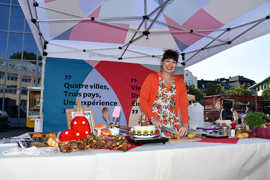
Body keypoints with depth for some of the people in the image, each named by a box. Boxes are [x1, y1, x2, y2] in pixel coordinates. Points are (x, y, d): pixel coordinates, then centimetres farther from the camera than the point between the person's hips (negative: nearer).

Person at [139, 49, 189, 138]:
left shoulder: (180, 81, 13)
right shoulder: (152, 77, 5)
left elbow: (183, 104, 7)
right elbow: (143, 100, -2)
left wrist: (185, 124, -8)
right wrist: (153, 118, -15)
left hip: (171, 124, 3)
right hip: (151, 123, -2)